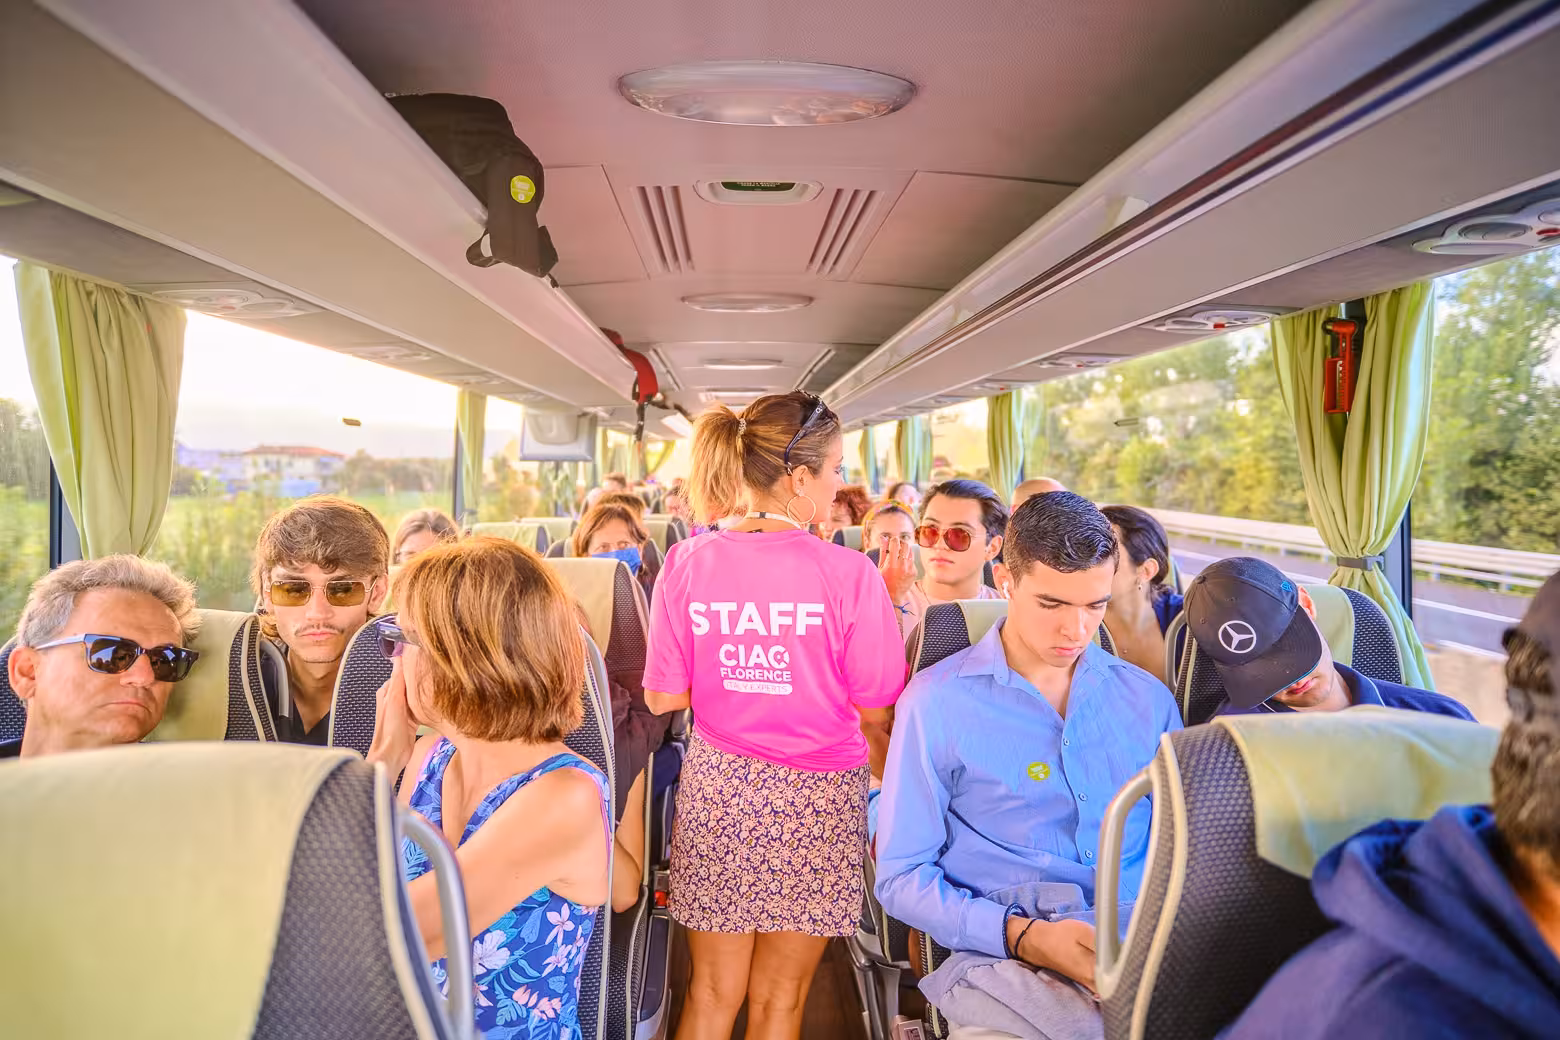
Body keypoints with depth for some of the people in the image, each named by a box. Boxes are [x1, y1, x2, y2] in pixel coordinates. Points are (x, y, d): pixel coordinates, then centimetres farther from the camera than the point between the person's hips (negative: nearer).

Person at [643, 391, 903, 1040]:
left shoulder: (688, 563, -7)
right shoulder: (848, 573, -15)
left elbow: (663, 697, -2)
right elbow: (874, 714, -10)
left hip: (716, 790, 2)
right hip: (817, 796, -2)